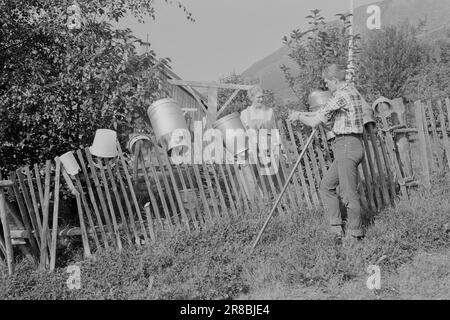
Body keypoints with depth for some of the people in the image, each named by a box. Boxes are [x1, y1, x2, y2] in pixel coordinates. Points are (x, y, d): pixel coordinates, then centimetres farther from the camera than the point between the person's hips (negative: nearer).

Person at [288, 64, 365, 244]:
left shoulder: (341, 96, -16)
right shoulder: (351, 91, 16)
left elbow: (314, 122, -14)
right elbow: (327, 114, 27)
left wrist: (299, 116, 5)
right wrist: (302, 114, 24)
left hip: (347, 146, -11)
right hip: (348, 147, 11)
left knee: (348, 192, -2)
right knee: (326, 186, 13)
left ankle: (355, 234, 8)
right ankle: (337, 228, 15)